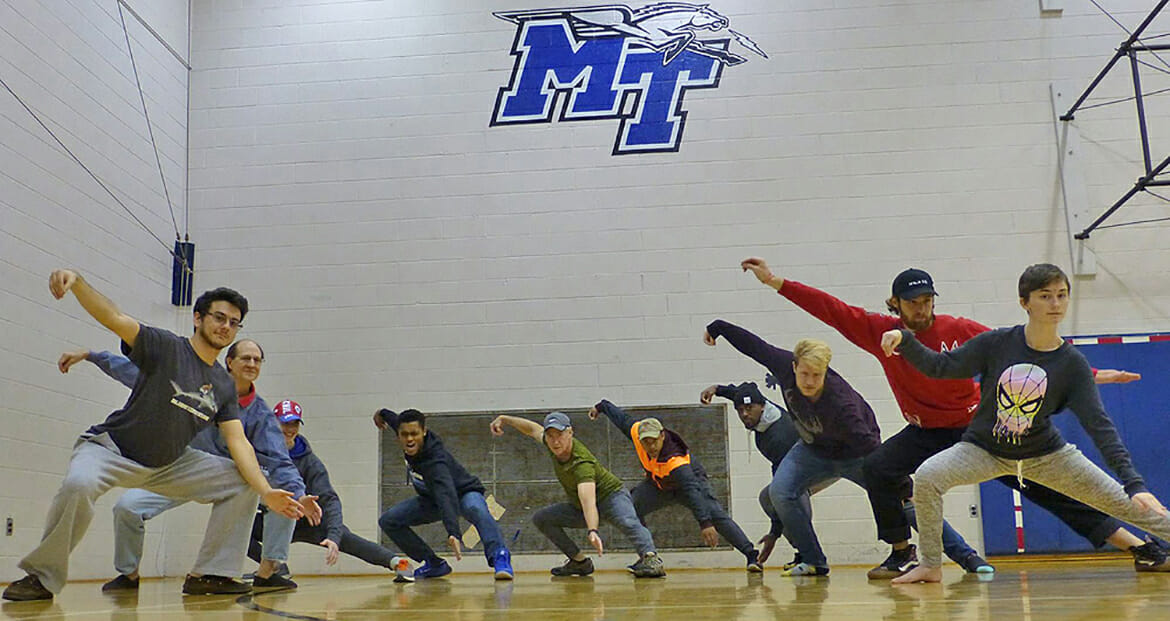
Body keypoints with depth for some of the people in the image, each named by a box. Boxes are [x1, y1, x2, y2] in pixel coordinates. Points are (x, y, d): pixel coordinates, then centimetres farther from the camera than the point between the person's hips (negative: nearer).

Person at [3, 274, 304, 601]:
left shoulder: (225, 386, 2)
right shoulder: (166, 347, -13)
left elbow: (238, 442, -4)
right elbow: (115, 319, -27)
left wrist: (266, 492, -18)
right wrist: (77, 281, -47)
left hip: (168, 465, 6)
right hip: (111, 450, -6)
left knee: (243, 482, -4)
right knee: (79, 484, -37)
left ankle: (209, 573, 0)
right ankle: (42, 576, -15)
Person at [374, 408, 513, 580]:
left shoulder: (435, 461, -40)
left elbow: (446, 496, -55)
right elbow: (397, 420, 7)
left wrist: (454, 534, -69)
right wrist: (382, 414, 30)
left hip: (463, 493, -8)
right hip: (431, 498, 8)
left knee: (476, 509, -42)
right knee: (388, 521, -5)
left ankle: (499, 556, -52)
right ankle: (435, 564, 2)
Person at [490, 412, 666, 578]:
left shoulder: (581, 463, -36)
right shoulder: (552, 444, -13)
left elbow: (589, 501, -51)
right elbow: (534, 429, 11)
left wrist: (592, 532, -65)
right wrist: (504, 419, 18)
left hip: (611, 495, -8)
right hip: (578, 506, 8)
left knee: (627, 522, -38)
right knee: (540, 518, 1)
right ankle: (580, 562, 3)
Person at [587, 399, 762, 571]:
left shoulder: (675, 461, -42)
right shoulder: (636, 431, -28)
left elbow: (692, 491, -51)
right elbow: (622, 417, -7)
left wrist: (704, 523, -60)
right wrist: (601, 406, 11)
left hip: (691, 479, -5)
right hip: (657, 484, 6)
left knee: (715, 515, -24)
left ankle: (751, 555, -22)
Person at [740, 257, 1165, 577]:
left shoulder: (959, 330, -12)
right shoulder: (881, 333, -7)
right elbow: (831, 309, -11)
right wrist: (776, 282, -16)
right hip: (926, 432, 2)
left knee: (1045, 485, -6)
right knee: (879, 468, -19)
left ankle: (1138, 545, 1)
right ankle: (902, 554, -1)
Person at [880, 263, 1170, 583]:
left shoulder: (1072, 363, -14)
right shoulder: (997, 343, -14)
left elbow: (1099, 425, -16)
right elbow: (938, 366, -9)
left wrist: (1134, 483, -24)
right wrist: (905, 339, -27)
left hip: (1044, 454, 1)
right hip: (983, 448, -1)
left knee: (1127, 503, -3)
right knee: (926, 477, -25)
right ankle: (930, 565, -8)